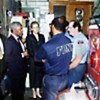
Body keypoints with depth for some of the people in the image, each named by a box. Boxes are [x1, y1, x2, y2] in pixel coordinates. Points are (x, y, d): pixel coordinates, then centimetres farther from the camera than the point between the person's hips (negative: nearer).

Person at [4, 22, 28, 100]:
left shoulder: (18, 39, 8)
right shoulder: (9, 41, -18)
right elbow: (7, 58, -23)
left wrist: (24, 54, -1)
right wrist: (22, 55, -21)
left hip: (22, 70, 8)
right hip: (15, 71, -8)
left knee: (21, 90, 19)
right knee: (16, 91, 8)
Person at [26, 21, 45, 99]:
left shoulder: (42, 36, 10)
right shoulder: (29, 38, -3)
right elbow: (30, 50, -6)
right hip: (33, 61, -3)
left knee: (39, 75, 7)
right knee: (33, 75, 6)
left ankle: (38, 91, 19)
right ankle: (34, 92, 19)